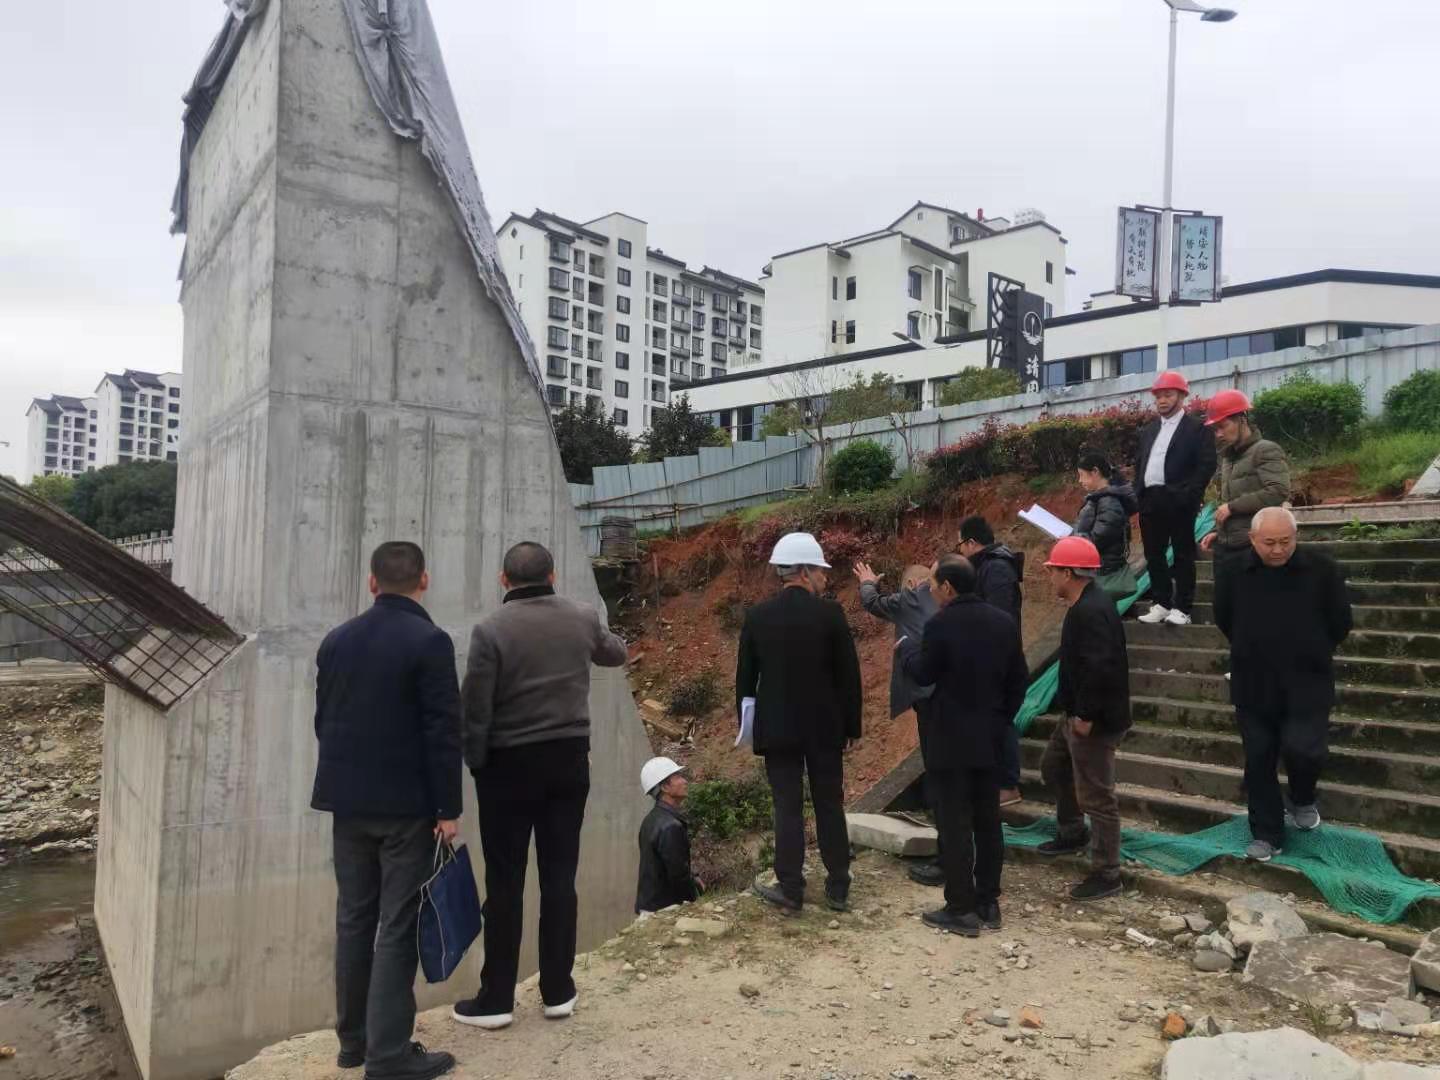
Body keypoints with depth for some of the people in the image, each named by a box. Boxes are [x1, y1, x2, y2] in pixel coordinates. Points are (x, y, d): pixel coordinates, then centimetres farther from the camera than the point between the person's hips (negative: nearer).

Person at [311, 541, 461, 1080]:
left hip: (348, 800, 6)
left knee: (353, 919, 15)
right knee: (398, 927, 1)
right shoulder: (429, 641, -14)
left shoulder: (336, 640, 5)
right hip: (407, 803, -6)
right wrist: (449, 808, -9)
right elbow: (443, 731, -16)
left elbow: (323, 719, 12)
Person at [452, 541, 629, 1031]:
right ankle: (558, 991, 19)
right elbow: (616, 653, 20)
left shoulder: (492, 630, -12)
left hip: (510, 763, -3)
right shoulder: (583, 618, 0)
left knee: (505, 883, 5)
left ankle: (496, 999, 14)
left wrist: (475, 762, 2)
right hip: (570, 758, 3)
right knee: (559, 876, 11)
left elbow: (475, 707, -12)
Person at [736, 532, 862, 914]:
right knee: (830, 805, 10)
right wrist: (852, 726, 5)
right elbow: (849, 675, -5)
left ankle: (790, 890, 8)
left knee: (788, 808, 5)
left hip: (777, 728, 1)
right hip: (825, 726, 0)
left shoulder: (757, 616, -3)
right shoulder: (830, 612, -9)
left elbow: (745, 677, 3)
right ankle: (838, 888, 18)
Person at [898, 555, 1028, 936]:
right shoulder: (1004, 622, 3)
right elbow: (1019, 679, 8)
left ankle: (962, 909, 7)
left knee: (955, 825, 1)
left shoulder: (940, 625, -17)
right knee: (988, 821, 14)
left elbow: (923, 673, -5)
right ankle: (989, 903, 22)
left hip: (952, 740, -6)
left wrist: (906, 646, 13)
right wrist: (1002, 719, 17)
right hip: (990, 738, 6)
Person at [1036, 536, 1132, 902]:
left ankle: (1106, 875, 10)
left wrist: (1086, 716, -25)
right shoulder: (1087, 605, 9)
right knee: (1054, 766, 27)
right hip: (1077, 714, 11)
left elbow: (1100, 667, -31)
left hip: (1094, 721, -11)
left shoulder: (1091, 612, -25)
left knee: (1096, 797, -1)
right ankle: (1072, 833, 45)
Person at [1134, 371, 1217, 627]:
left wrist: (1189, 496, -17)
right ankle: (1161, 604, 18)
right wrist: (1138, 495, 9)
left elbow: (1207, 465, -9)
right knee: (1153, 555, 9)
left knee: (1183, 555, 0)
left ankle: (1182, 608, 5)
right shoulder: (1148, 430, 18)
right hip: (1150, 501, 6)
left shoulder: (1196, 427, -1)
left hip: (1178, 502, -6)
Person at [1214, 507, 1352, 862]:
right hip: (1254, 685, 2)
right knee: (1258, 762, 8)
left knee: (1303, 749, -15)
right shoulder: (1237, 572, -6)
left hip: (1307, 683, -2)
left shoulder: (1322, 568, -11)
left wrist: (1313, 654, 8)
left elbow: (1340, 623, 0)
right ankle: (1267, 834, 23)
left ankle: (1303, 799, 20)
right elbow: (1223, 619, 11)